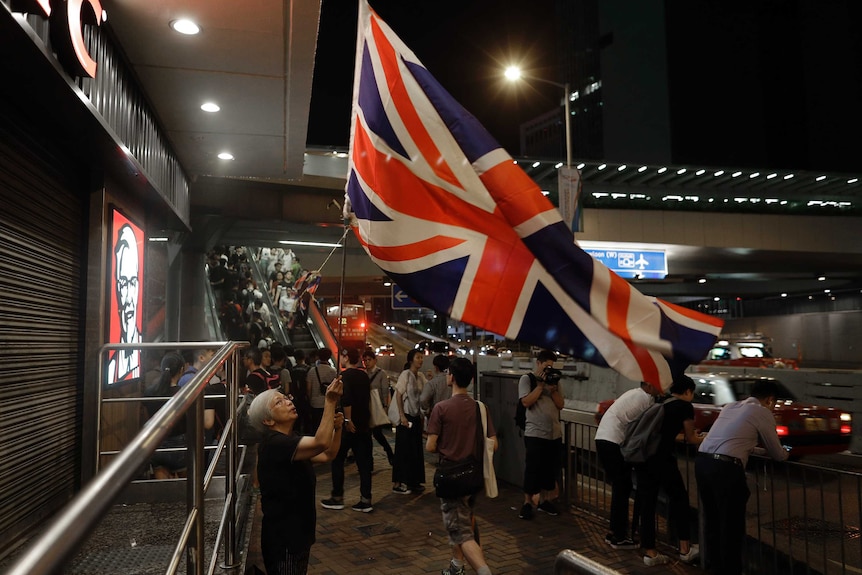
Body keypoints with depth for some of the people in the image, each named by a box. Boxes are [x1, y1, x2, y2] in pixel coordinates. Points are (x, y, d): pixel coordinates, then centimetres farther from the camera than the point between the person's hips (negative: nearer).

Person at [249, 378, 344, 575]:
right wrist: (330, 401, -36)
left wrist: (337, 428, -7)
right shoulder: (274, 443, -24)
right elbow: (321, 442, -38)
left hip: (298, 533, 10)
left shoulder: (289, 441, 10)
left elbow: (328, 454, 9)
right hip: (283, 538, -10)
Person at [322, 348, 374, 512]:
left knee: (337, 460, 8)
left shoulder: (345, 375, -12)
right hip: (364, 423, 7)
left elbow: (346, 398, -25)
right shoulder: (365, 375, 10)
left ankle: (337, 498, 14)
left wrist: (348, 420, -21)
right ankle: (365, 500, 6)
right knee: (363, 462, 7)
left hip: (350, 424, -6)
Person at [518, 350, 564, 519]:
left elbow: (561, 405, 6)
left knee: (550, 469, 11)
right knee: (533, 469, -1)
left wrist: (553, 389, -8)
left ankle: (544, 501, 25)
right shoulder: (527, 379, -2)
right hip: (535, 434, -5)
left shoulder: (553, 380, 12)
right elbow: (526, 402, -15)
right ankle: (527, 503, 11)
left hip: (555, 433, 5)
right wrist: (541, 384, -13)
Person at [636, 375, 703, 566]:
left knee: (647, 502, 11)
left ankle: (650, 553, 17)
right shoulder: (685, 406, 5)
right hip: (660, 457, -6)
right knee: (679, 498, 12)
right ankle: (685, 550, 21)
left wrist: (691, 434, 48)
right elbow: (690, 439, 13)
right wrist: (702, 439, 35)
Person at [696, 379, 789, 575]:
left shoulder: (730, 406, 24)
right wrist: (785, 453, 36)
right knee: (732, 525, 8)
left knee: (712, 520, 20)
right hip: (725, 467, -7)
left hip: (702, 461, 7)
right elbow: (777, 455, 14)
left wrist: (761, 449, 43)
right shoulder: (762, 412, 5)